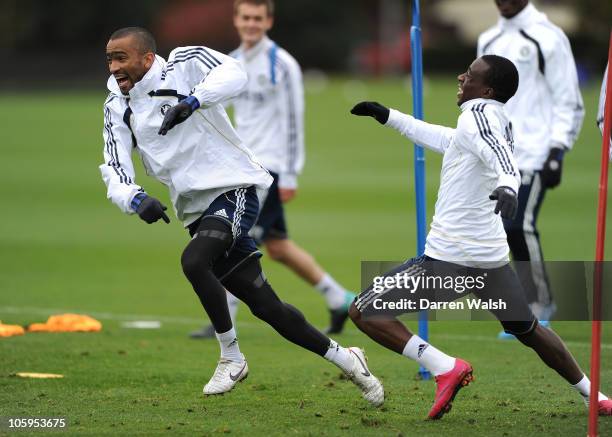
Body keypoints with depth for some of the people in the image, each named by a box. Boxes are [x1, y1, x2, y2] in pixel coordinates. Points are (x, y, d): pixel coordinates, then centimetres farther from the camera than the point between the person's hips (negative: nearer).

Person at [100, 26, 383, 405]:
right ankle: (344, 359, 23)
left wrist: (193, 101, -41)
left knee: (193, 261, -31)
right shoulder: (118, 108, 6)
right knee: (266, 307, 6)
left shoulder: (184, 64, -8)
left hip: (233, 191, -6)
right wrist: (136, 199, -23)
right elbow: (114, 173, -2)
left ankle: (232, 358, -14)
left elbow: (233, 73, -25)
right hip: (196, 212, 6)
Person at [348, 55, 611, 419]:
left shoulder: (479, 114, -9)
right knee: (528, 329, 29)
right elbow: (444, 139, 32)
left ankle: (445, 367, -14)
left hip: (449, 257, -9)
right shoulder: (501, 124, 15)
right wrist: (387, 116, 36)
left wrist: (507, 185, -52)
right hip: (493, 256, 9)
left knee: (364, 311, -4)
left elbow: (501, 155, -31)